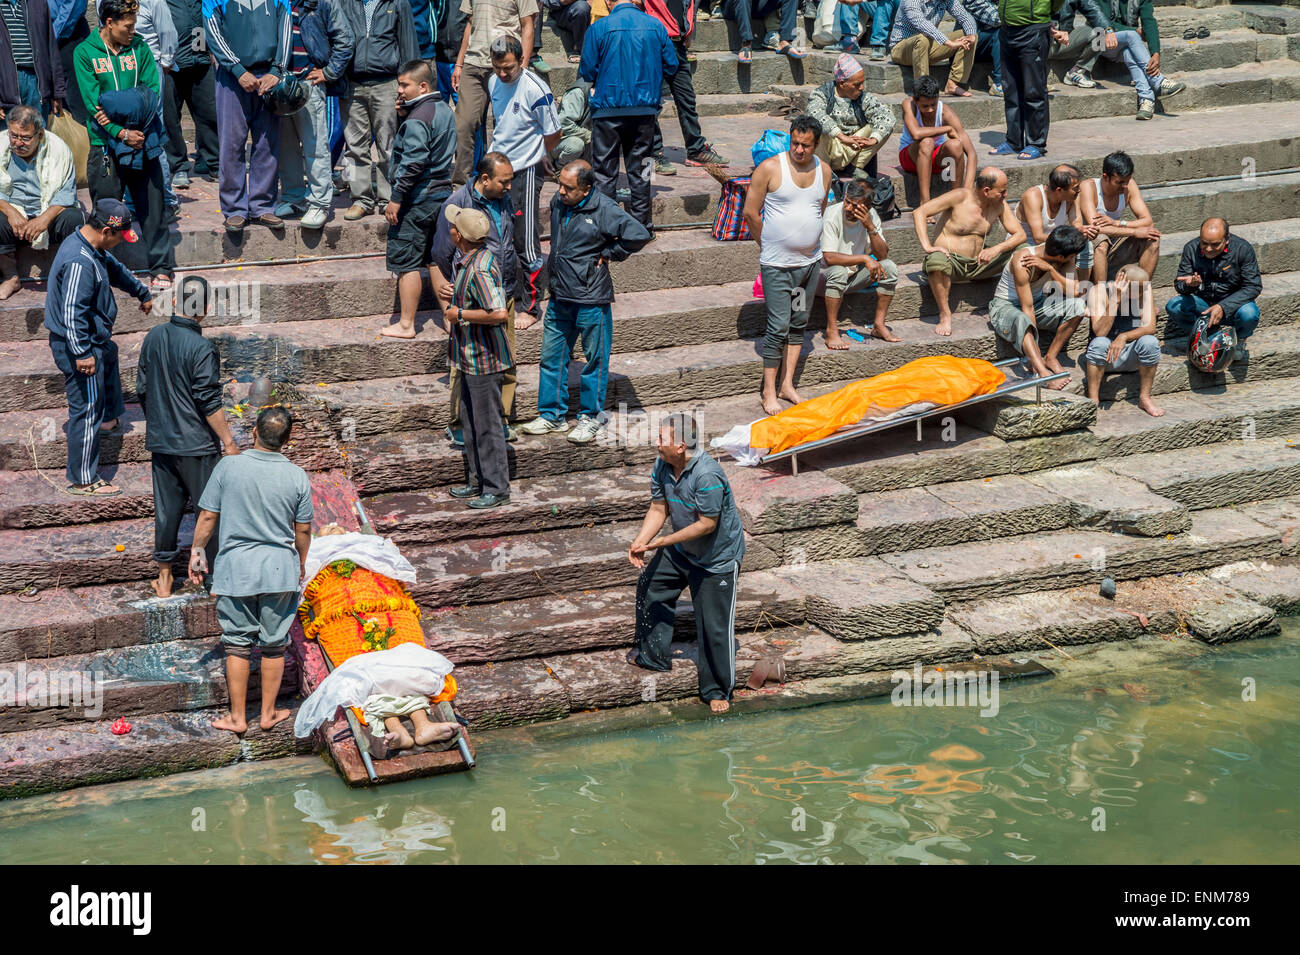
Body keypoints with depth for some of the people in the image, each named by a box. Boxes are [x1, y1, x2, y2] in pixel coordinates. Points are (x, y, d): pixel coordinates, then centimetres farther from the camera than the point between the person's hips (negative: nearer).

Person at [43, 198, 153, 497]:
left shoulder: (94, 250, 3)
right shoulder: (79, 263, -30)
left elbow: (115, 269, 24)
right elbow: (72, 312, -33)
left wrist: (142, 292, 39)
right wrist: (82, 353, -34)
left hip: (94, 340, 11)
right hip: (80, 346, -11)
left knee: (110, 354, 39)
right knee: (87, 411, -3)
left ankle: (109, 419, 61)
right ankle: (83, 481, 5)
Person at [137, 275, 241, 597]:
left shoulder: (154, 337, 0)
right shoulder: (202, 348, -19)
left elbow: (142, 388, 9)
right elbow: (209, 403, -18)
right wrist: (229, 442, -10)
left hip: (160, 441, 6)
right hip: (197, 444, -6)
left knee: (166, 508, 14)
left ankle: (164, 580, 22)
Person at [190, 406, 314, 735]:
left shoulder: (228, 466, -10)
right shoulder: (297, 476, -6)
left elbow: (208, 516, -5)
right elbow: (303, 529, 2)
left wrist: (197, 551, 10)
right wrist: (301, 563, 20)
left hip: (235, 567, -1)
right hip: (280, 569, 1)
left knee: (237, 643, 10)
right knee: (274, 644, 13)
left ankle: (237, 717, 16)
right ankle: (268, 713, 23)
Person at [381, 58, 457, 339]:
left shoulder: (418, 119, -19)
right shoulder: (445, 110, 10)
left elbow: (413, 161, -25)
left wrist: (396, 197, -19)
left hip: (418, 199, -9)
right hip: (442, 193, 9)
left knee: (406, 262, -2)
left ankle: (406, 325, 0)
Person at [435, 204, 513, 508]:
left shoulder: (480, 269, -24)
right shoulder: (468, 261, 8)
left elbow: (499, 314, -33)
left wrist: (459, 314, -22)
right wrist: (445, 294, 5)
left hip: (484, 358, -11)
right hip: (470, 357, 11)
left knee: (488, 425, -2)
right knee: (471, 422, 18)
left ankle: (497, 489, 7)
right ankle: (477, 481, 29)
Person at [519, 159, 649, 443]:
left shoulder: (604, 210, -17)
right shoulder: (558, 202, 3)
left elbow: (639, 235, -23)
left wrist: (609, 254, -13)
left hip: (591, 300, -6)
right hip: (559, 297, 7)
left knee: (595, 359, 6)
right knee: (551, 356, 11)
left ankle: (591, 417, 19)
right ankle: (552, 415, 22)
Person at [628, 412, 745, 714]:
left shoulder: (707, 475, -34)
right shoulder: (662, 466, -9)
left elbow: (707, 524, -29)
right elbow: (658, 509, -1)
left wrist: (659, 543, -25)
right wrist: (640, 542, -18)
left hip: (717, 557, -8)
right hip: (680, 550, 8)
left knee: (715, 624, -3)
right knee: (650, 587, 19)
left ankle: (717, 690, 14)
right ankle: (652, 655, 40)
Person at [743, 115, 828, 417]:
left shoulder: (824, 171, 4)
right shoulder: (770, 168, -11)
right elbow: (750, 213, -5)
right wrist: (768, 246, 3)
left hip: (810, 261, 6)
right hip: (777, 264, -5)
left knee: (799, 324, 11)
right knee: (779, 327, -7)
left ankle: (787, 385, 20)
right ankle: (769, 391, 2)